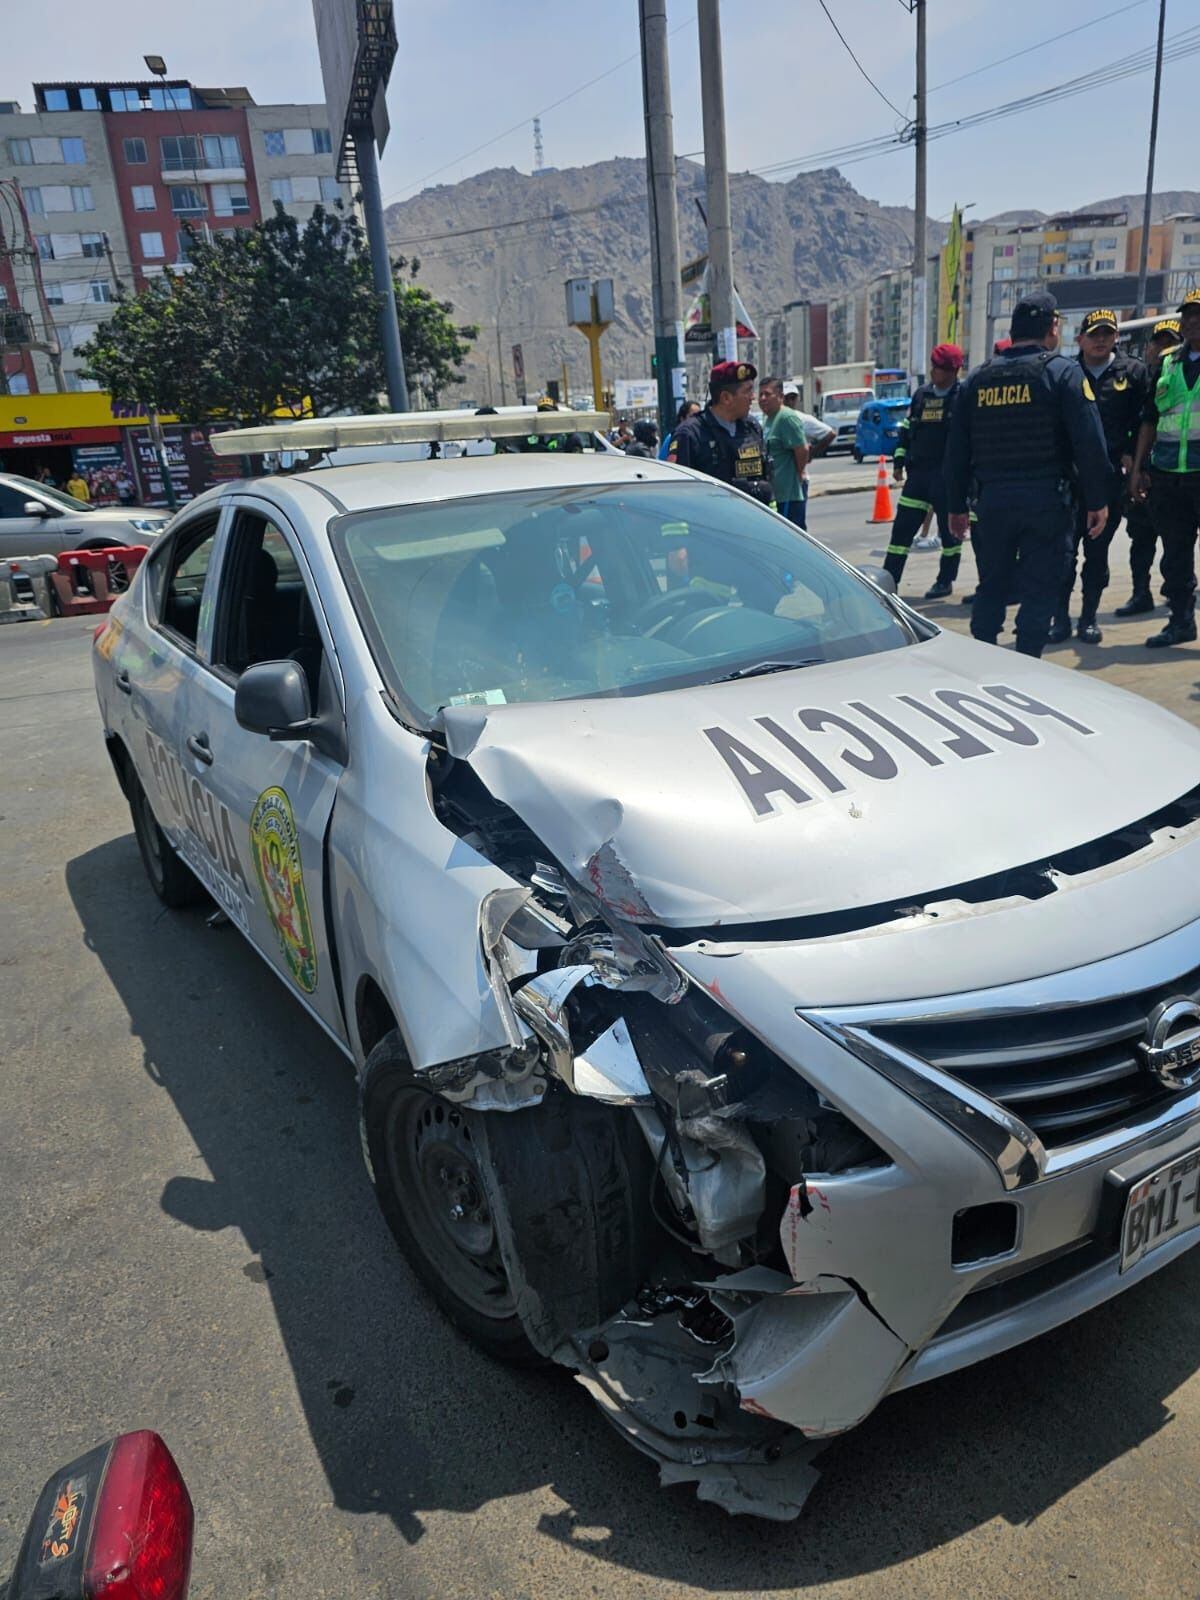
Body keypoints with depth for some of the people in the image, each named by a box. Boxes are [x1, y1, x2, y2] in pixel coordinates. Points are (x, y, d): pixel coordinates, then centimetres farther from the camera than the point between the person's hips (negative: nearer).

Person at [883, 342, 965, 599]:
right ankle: (889, 579, 7)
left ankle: (945, 581, 15)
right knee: (903, 526, 3)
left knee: (949, 528, 4)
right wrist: (899, 461, 13)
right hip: (918, 471, 5)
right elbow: (907, 429, 19)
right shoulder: (921, 394, 12)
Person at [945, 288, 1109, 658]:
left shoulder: (978, 378, 10)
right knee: (1039, 589, 2)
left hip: (993, 498, 4)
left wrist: (956, 506, 16)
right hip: (1046, 498, -4)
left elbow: (956, 450, 11)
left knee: (993, 584, 16)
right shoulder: (1063, 372, -4)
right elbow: (1090, 443, -10)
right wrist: (1097, 501, -4)